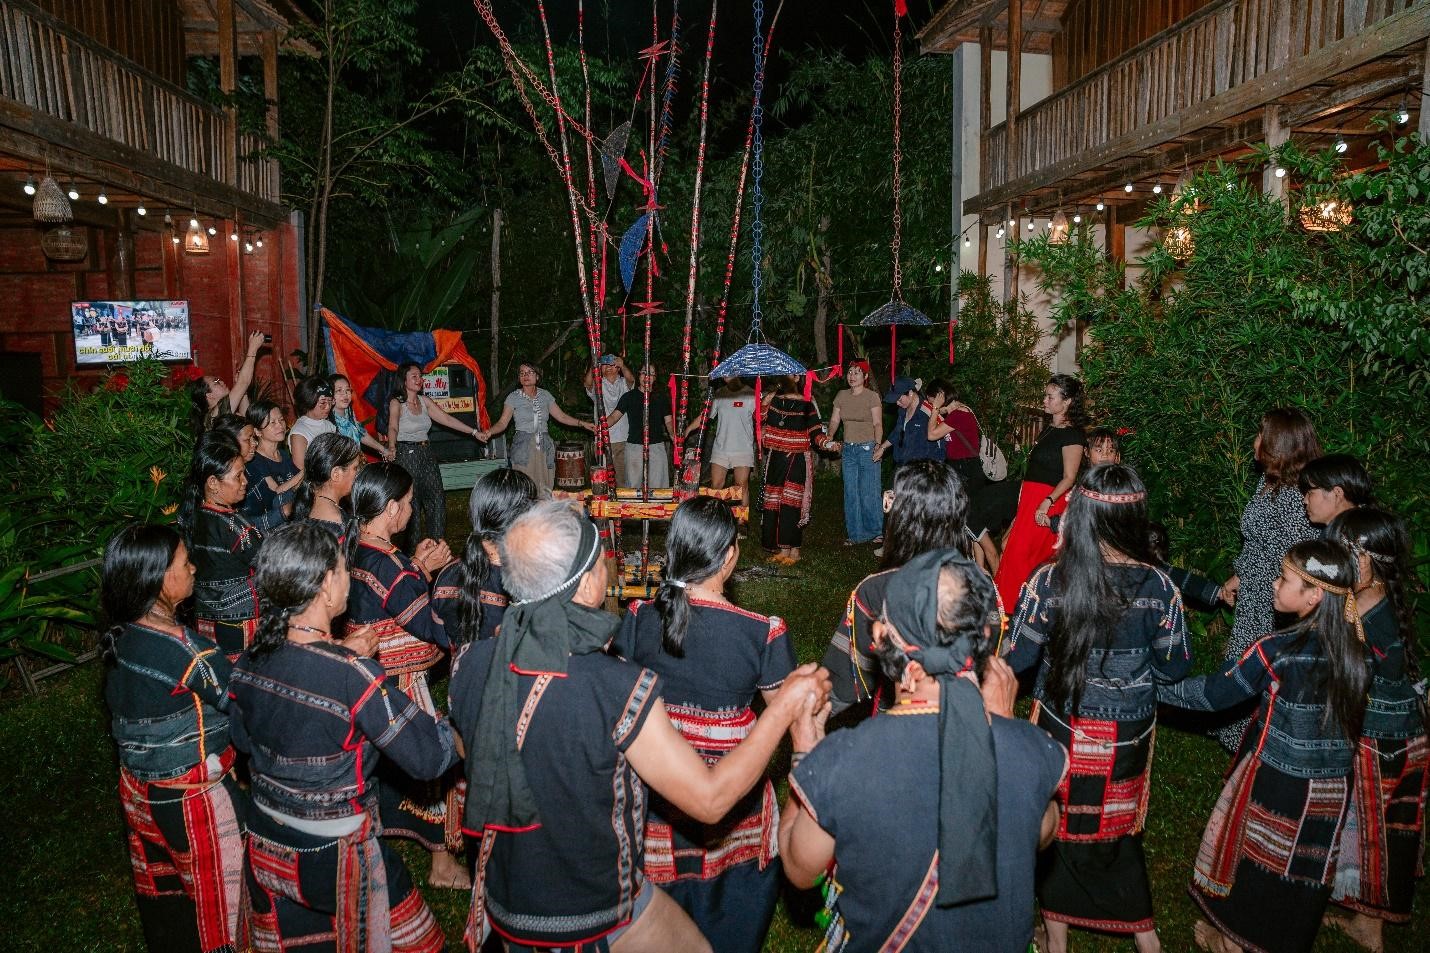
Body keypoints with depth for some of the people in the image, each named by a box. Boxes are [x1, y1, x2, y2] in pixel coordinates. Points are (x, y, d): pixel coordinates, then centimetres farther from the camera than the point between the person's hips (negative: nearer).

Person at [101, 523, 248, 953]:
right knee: (217, 896, 12)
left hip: (138, 788, 8)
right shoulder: (185, 651, -29)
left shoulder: (121, 635, -5)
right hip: (192, 800, -7)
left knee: (163, 888, 27)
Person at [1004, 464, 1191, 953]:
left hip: (1062, 729, -1)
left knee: (1058, 822, 20)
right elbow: (1175, 667, -6)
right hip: (1129, 735, 1)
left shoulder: (1049, 581, -21)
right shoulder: (1157, 585, -16)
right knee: (1118, 827, 23)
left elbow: (1016, 659, -12)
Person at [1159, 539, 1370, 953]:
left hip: (1275, 783, -4)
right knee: (1303, 870, 21)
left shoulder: (1275, 651, -23)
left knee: (1252, 860, 17)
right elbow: (1350, 715, 3)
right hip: (1332, 790, 4)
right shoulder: (1355, 648, -8)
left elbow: (1214, 693, -14)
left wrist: (1154, 686, -3)